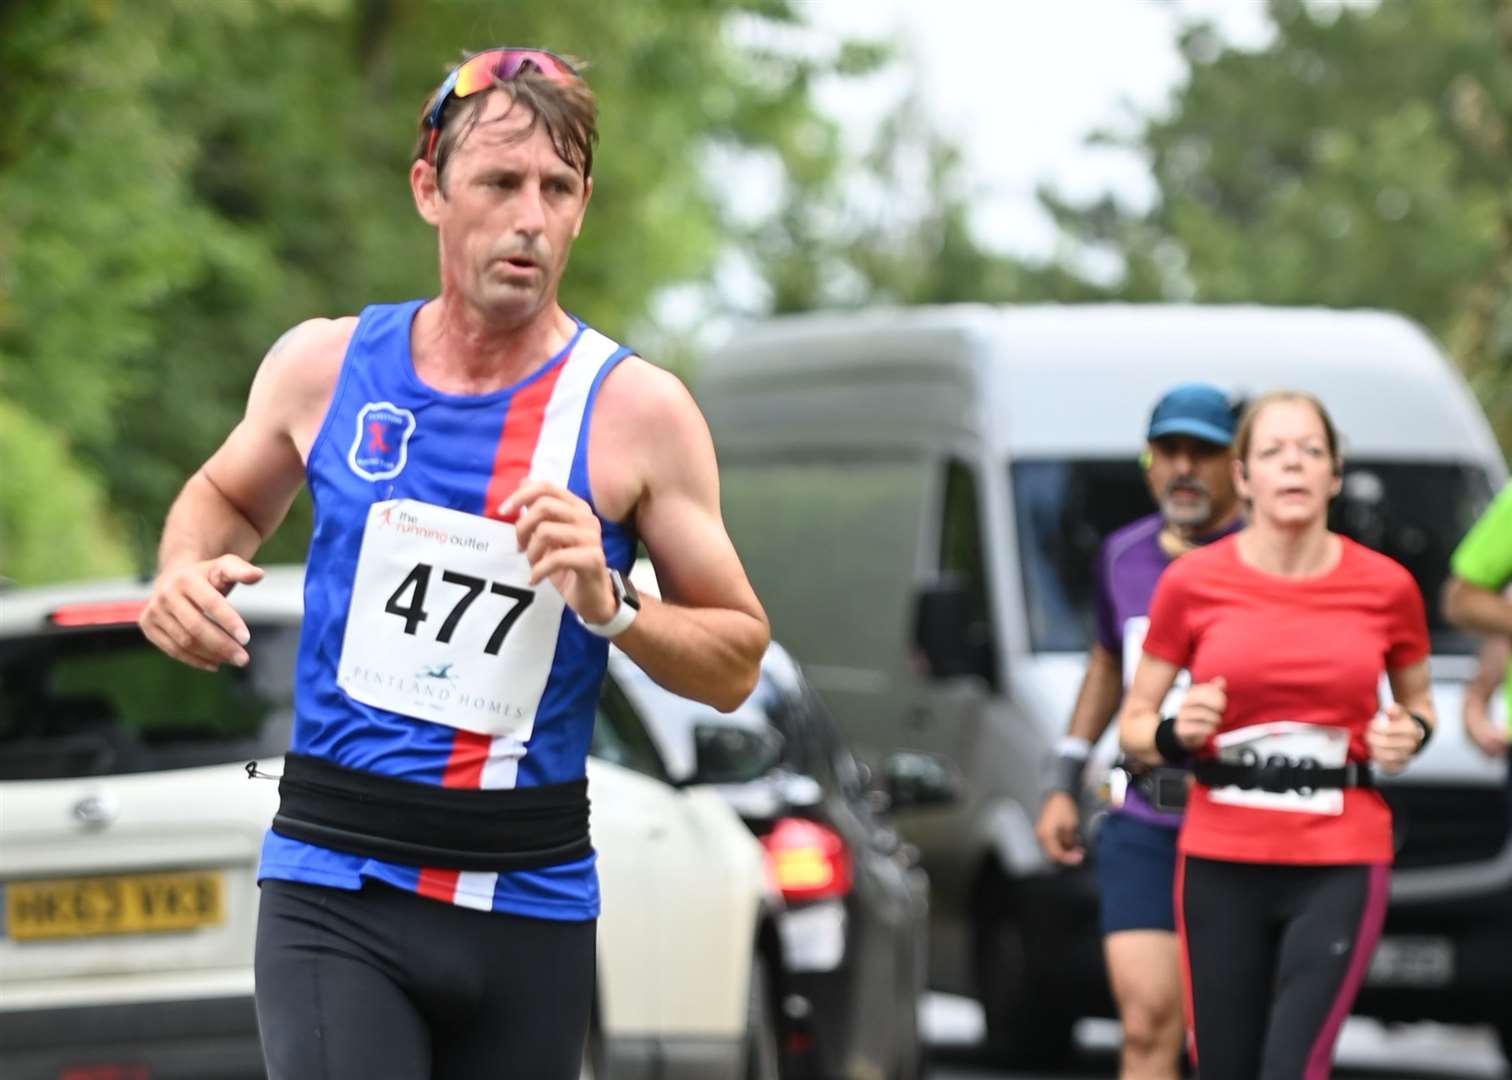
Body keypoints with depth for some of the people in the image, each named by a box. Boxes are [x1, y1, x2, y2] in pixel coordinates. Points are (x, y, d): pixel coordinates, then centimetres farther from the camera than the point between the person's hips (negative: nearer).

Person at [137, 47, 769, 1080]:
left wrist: (609, 604, -16)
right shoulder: (324, 365, 3)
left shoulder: (637, 411, -3)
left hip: (531, 904, 1)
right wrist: (185, 573, 2)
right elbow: (226, 496, 24)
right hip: (335, 888, 0)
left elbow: (736, 663, 2)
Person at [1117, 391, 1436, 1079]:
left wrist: (1409, 735, -4)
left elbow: (1417, 701, 19)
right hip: (1221, 865, 1)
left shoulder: (1386, 589, 1)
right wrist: (1176, 733, -15)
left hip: (1340, 866, -1)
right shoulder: (1192, 584, 0)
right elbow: (1134, 726, 8)